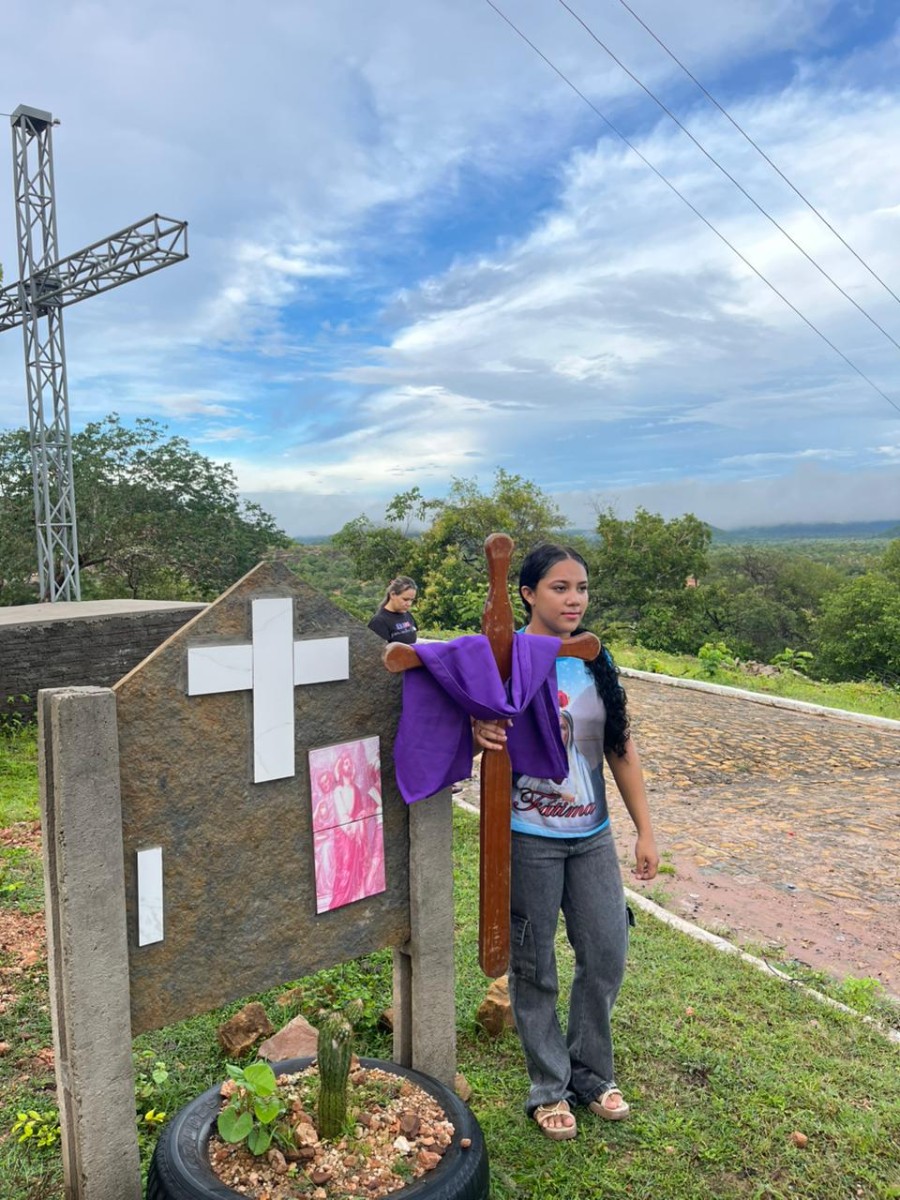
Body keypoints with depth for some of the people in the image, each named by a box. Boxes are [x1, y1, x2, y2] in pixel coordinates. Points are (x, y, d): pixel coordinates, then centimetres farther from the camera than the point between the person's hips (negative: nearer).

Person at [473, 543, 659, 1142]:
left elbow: (621, 748, 5)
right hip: (528, 838, -4)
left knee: (607, 957, 14)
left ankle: (591, 1071, 38)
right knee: (535, 967, 11)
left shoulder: (596, 661, 1)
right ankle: (549, 1087, 34)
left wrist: (646, 830, 5)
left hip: (592, 835, 5)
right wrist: (478, 733, -36)